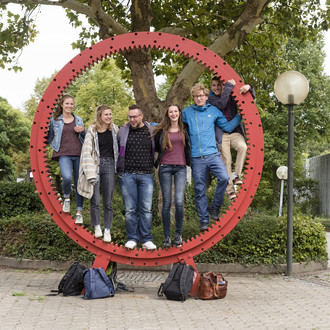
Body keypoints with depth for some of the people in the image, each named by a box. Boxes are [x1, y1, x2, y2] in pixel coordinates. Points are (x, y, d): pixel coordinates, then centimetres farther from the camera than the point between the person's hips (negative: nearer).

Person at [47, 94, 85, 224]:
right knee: (67, 177, -29)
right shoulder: (54, 120, 9)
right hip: (64, 154, -3)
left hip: (79, 154, 3)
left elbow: (86, 139, 22)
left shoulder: (79, 120, 15)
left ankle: (79, 213, 13)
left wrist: (83, 131, 2)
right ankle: (66, 198, 2)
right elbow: (49, 137, 18)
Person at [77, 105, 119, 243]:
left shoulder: (114, 129, 8)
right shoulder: (92, 130, -2)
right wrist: (90, 173, -10)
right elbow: (87, 151, -5)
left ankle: (107, 230, 12)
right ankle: (97, 227, 20)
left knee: (108, 201, 3)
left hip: (109, 164, 2)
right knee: (95, 200, 1)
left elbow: (120, 146, 24)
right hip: (95, 164, -2)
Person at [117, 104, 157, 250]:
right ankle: (132, 238, 11)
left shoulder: (151, 131, 6)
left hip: (146, 175, 0)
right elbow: (116, 149, 18)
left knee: (146, 209, -1)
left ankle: (146, 239, 8)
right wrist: (119, 168, 14)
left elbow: (157, 150, 20)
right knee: (130, 209, 1)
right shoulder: (123, 131, 6)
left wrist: (153, 165, 12)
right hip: (127, 175, 0)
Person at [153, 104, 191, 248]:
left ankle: (178, 234, 4)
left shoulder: (184, 130, 11)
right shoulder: (161, 130, 8)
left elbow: (188, 147, 23)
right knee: (166, 203, 0)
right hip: (165, 168, 0)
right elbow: (155, 146, 20)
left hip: (180, 168, 0)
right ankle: (167, 236, 8)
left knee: (179, 201, -12)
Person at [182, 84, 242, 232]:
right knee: (200, 190, 2)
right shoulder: (187, 112, 10)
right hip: (196, 157, 0)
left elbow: (227, 127, 13)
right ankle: (204, 220, 11)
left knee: (224, 178, -22)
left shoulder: (214, 111, 11)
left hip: (212, 154, 0)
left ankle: (215, 207, -2)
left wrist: (240, 115, 6)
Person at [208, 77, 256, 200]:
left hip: (235, 132, 2)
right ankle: (230, 190, -3)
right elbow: (221, 104, -18)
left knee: (243, 146, -28)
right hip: (221, 134, -2)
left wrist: (248, 88, -12)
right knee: (226, 161, -8)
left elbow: (252, 97, 11)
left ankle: (237, 176, -20)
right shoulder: (211, 99, 5)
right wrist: (229, 86, -15)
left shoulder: (231, 96, 13)